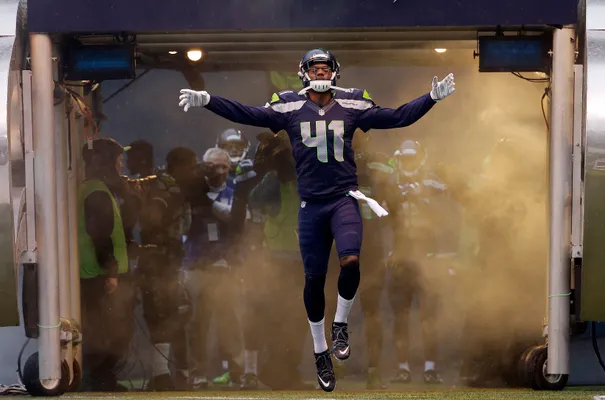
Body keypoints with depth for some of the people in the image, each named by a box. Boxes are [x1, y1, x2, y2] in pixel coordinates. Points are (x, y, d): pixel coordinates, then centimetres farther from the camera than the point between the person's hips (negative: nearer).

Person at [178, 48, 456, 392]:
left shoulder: (352, 105, 3)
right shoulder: (289, 108, 1)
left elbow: (397, 117, 3)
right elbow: (247, 115, -4)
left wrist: (433, 97, -4)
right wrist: (207, 101, -14)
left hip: (344, 199, 0)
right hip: (311, 205, 1)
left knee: (351, 261, -24)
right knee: (314, 278, 5)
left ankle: (341, 325, 3)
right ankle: (321, 352, 21)